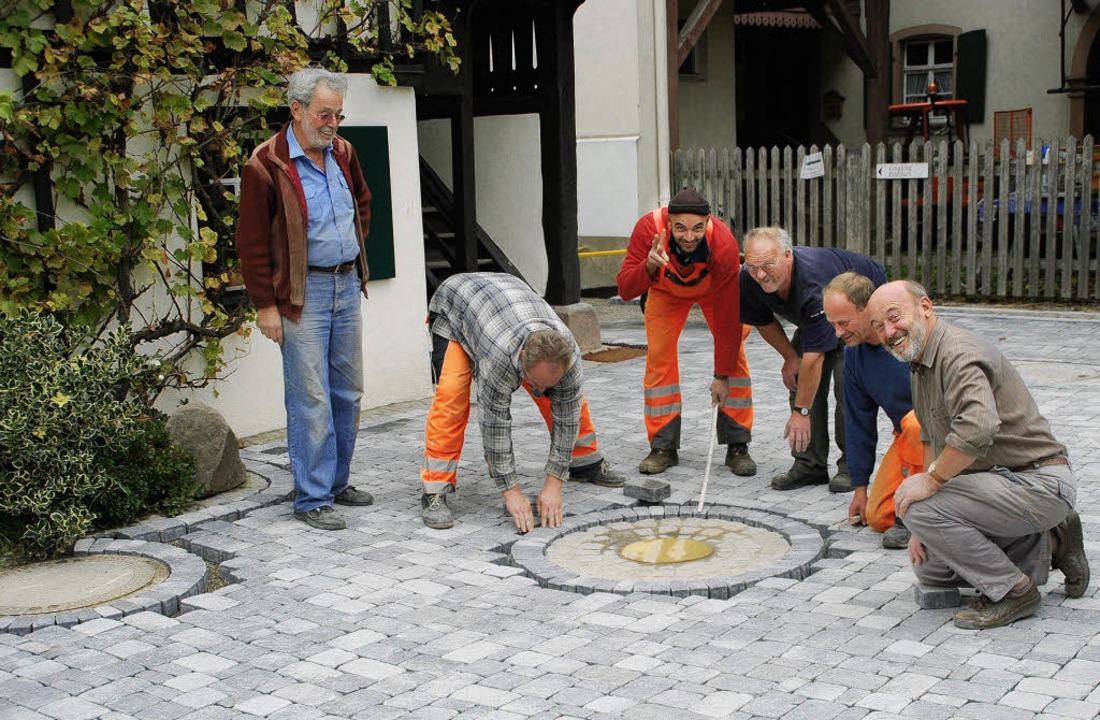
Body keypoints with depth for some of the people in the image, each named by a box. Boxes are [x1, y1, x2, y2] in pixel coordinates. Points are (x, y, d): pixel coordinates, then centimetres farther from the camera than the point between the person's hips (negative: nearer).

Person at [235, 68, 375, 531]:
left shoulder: (342, 153, 7)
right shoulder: (267, 164, -14)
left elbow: (363, 202, 27)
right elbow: (251, 242, -11)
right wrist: (265, 305, -12)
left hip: (346, 284, 7)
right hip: (303, 293, -7)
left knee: (347, 392, 12)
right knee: (311, 399, -5)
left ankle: (337, 482, 25)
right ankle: (313, 498, 4)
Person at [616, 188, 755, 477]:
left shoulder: (724, 244, -40)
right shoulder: (649, 228, -38)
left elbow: (727, 316, -32)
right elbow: (625, 290, -36)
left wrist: (722, 375, -29)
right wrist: (649, 267, -57)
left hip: (715, 288, -1)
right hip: (666, 289, 1)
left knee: (735, 354, -12)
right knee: (659, 355, -9)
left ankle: (738, 446, -2)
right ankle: (663, 447, 0)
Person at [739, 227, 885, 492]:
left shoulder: (813, 283, -44)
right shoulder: (749, 280, -24)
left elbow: (814, 355, -40)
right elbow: (764, 320, 0)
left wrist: (801, 411, -35)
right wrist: (790, 356, -3)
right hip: (811, 317, 7)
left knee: (847, 381, -22)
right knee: (800, 378, -7)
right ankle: (810, 465, -1)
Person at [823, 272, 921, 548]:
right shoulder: (853, 352, -2)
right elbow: (858, 422, 6)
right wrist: (860, 487, 9)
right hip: (907, 433, 6)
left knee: (917, 422, -39)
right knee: (878, 517, -4)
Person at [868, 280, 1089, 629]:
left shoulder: (959, 354, -22)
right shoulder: (920, 364, 11)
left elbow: (978, 428, -40)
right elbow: (932, 440, 17)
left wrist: (931, 480, -25)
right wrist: (926, 528, 10)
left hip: (1038, 483, -10)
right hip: (1006, 481, 11)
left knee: (915, 505, -25)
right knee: (928, 567, 13)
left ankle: (1012, 590, -8)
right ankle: (1049, 545, 19)